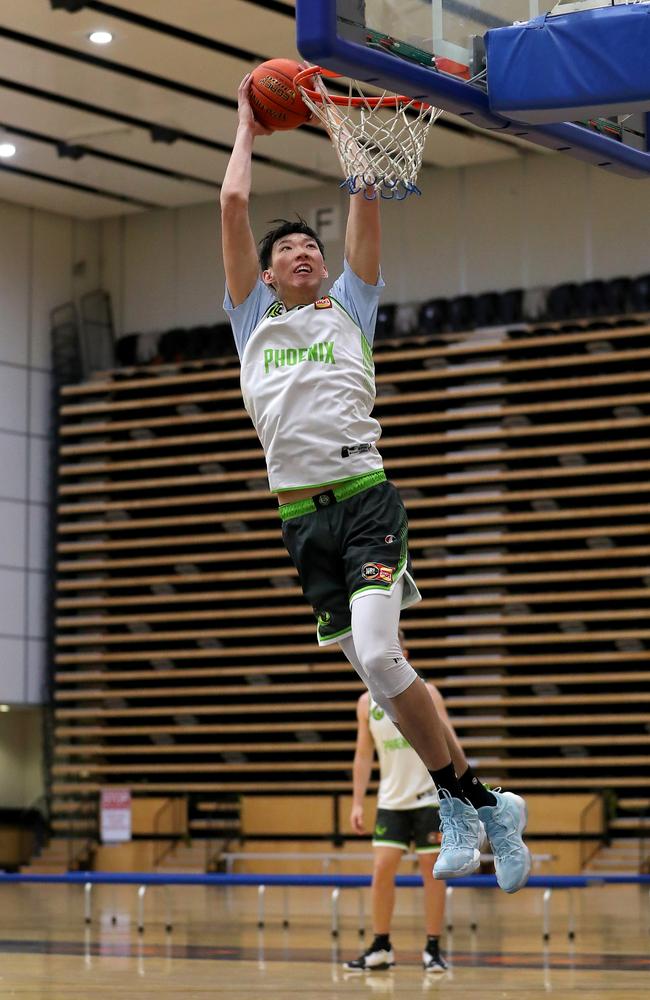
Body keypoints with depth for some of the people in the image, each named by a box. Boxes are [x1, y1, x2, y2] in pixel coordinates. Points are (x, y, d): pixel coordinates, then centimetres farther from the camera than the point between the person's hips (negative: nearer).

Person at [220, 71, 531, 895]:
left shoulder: (349, 307, 17)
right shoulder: (252, 319, 20)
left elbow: (365, 199, 13)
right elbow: (233, 203, 16)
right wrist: (247, 128, 26)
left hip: (365, 500, -3)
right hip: (302, 516, 3)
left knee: (378, 655, -21)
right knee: (373, 671, 0)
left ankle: (461, 803, -10)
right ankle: (479, 805, 9)